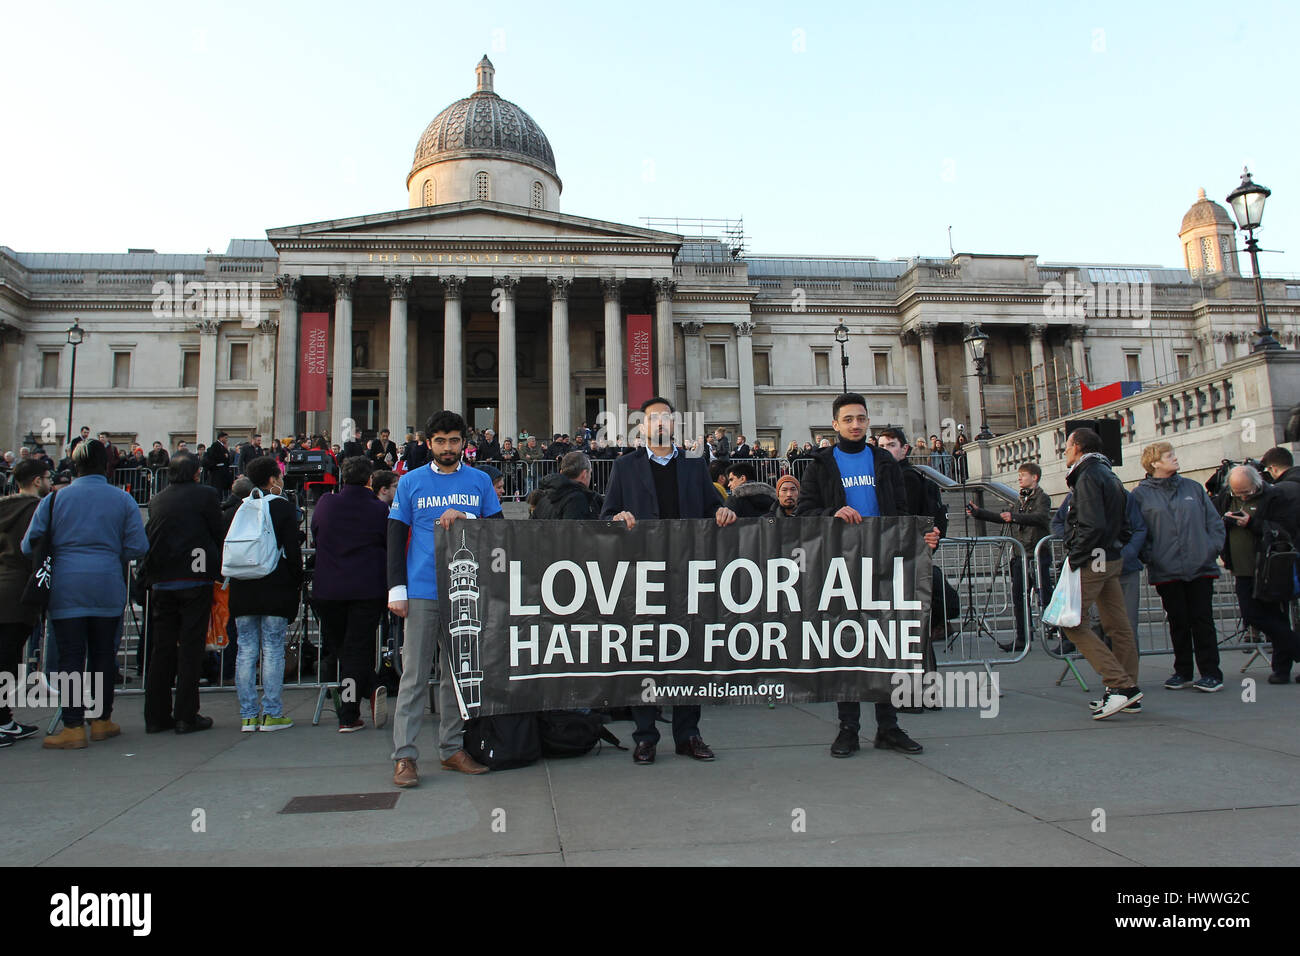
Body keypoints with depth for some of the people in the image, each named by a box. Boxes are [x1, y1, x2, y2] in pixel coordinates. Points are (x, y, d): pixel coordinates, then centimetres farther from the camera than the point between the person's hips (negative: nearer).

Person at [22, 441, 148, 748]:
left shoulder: (54, 499, 1)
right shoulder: (123, 500, 1)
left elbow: (29, 545, 3)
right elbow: (137, 547, -2)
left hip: (66, 588, -1)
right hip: (108, 588, 1)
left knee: (70, 656, 2)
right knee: (103, 654, 11)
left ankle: (73, 727, 1)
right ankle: (102, 721, 20)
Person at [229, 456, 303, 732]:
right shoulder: (283, 507, -4)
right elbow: (292, 550, -7)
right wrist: (297, 580, 2)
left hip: (242, 591, 4)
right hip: (275, 590, -4)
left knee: (246, 651, 6)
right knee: (273, 651, 0)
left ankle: (248, 715, 9)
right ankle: (271, 714, 1)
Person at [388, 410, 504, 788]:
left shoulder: (480, 481, 9)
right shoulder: (411, 482, 6)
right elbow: (396, 539, 5)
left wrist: (466, 518, -11)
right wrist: (396, 588, -4)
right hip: (422, 592, -2)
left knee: (458, 672, 9)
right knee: (415, 675, -1)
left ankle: (452, 748, 18)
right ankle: (404, 755, 4)